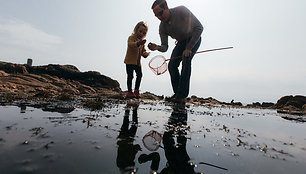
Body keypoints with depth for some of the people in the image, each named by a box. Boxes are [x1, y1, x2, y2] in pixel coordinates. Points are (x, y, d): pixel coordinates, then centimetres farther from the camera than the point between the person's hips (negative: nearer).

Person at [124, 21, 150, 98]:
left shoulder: (142, 41, 13)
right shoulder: (132, 37, -8)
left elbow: (143, 50, 19)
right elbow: (130, 44, -31)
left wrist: (145, 54, -6)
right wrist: (138, 43, -53)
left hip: (138, 62, 6)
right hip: (130, 61, -6)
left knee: (139, 75, 2)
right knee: (130, 76, -7)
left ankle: (136, 90, 18)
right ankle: (129, 91, 5)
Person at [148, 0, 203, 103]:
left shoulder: (181, 11, -28)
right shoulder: (162, 27, -15)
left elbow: (199, 27, -26)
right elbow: (165, 47, -14)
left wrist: (189, 48, -30)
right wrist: (157, 47, -38)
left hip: (194, 39, -5)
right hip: (181, 41, 5)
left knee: (186, 61, -27)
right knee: (172, 65, -9)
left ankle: (181, 95, -24)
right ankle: (177, 93, 3)